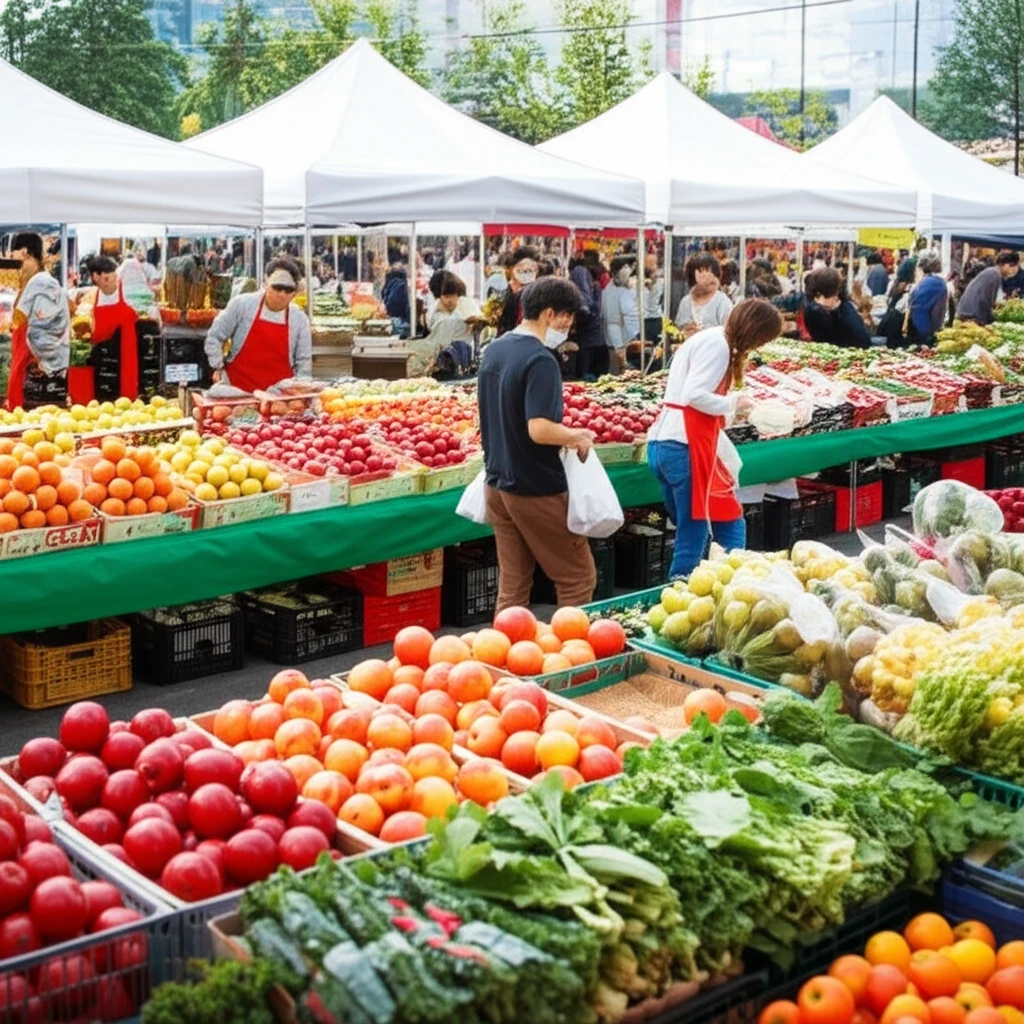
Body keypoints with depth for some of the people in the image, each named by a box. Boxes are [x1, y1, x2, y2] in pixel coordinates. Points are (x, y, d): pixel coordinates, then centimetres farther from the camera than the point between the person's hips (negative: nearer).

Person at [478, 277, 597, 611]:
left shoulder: (493, 350, 8)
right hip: (537, 489, -8)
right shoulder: (540, 360, -19)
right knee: (578, 578, 6)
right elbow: (539, 429, -28)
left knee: (512, 586, 13)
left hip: (498, 483, 8)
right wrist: (577, 437, -10)